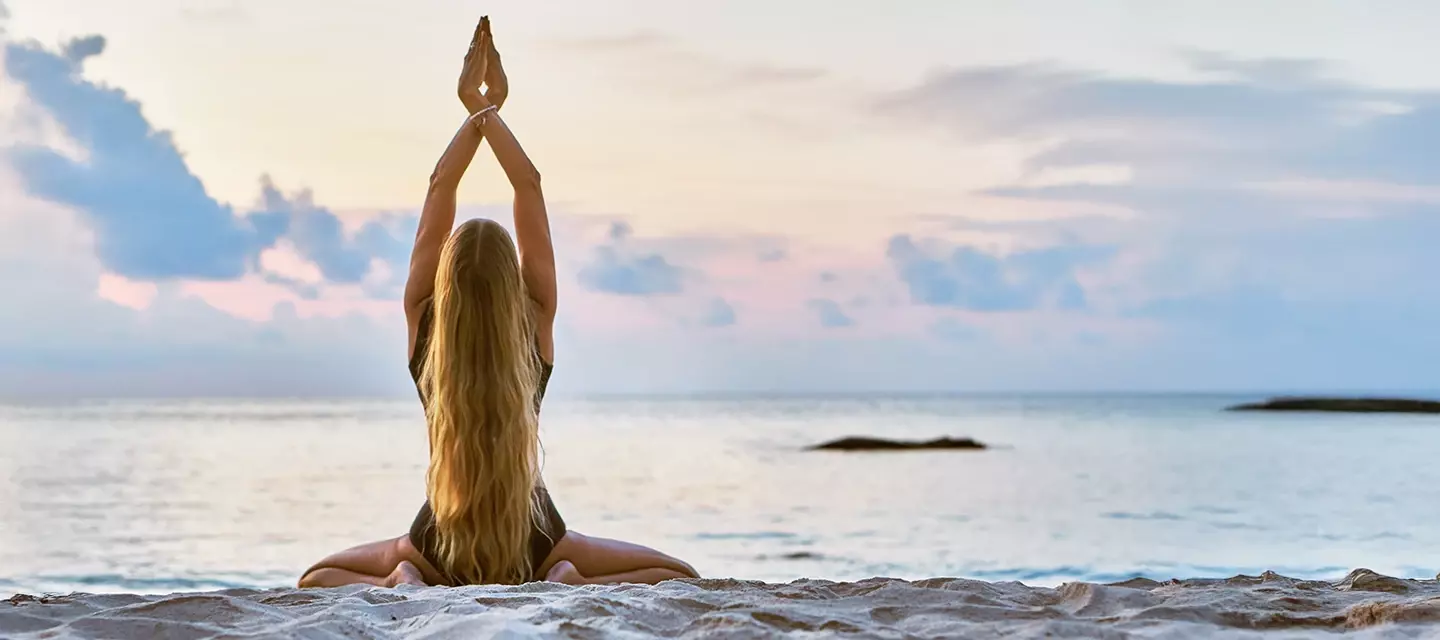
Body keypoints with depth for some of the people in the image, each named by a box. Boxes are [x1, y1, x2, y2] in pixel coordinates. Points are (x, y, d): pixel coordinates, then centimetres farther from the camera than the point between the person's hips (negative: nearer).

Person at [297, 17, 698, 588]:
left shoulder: (422, 322, -9)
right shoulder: (536, 324, -10)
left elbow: (439, 193, -3)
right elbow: (529, 191, -7)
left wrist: (478, 114, 4)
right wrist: (489, 112, 1)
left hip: (440, 553, 1)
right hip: (534, 548, -1)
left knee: (318, 578, 25)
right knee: (678, 577, 13)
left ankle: (403, 584, -5)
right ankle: (571, 585, -10)